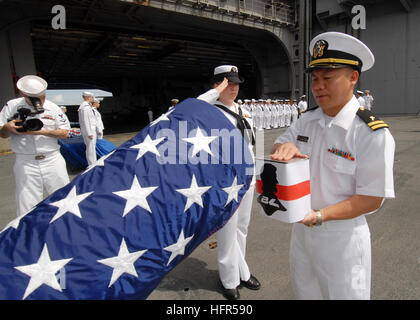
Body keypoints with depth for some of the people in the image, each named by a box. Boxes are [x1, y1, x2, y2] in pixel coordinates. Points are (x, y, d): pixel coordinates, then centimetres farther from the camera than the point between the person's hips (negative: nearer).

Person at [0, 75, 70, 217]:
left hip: (53, 161, 1)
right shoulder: (12, 106, 4)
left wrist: (41, 131, -13)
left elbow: (64, 133, 1)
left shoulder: (53, 108, 4)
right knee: (27, 207, 1)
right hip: (25, 163, 0)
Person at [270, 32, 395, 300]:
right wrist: (284, 147, -21)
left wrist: (319, 215, -28)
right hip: (301, 228, 6)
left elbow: (371, 199, -18)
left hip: (342, 236, -5)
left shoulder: (373, 134, -19)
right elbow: (277, 150, 4)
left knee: (342, 293, 17)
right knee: (305, 290, 26)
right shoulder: (308, 120, -2)